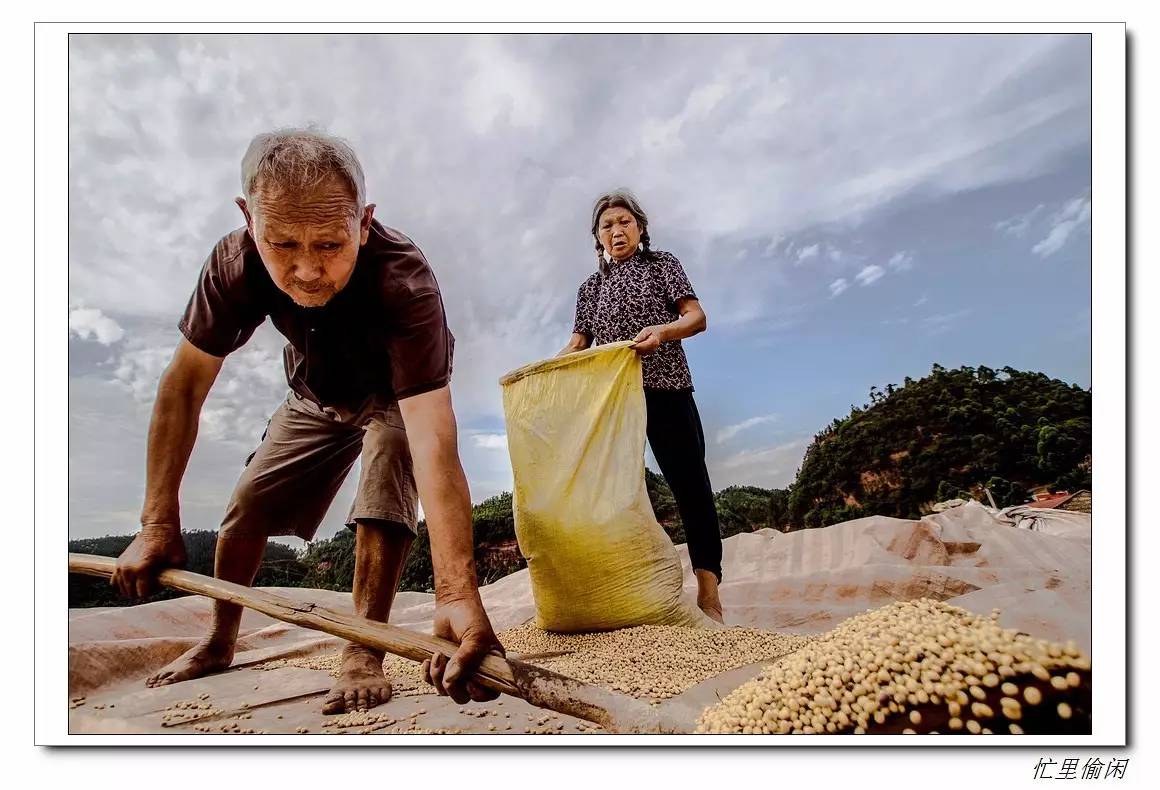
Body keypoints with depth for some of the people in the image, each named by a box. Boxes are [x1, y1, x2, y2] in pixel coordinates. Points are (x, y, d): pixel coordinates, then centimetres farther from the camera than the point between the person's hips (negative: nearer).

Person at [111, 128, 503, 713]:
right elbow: (183, 385, -20)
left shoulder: (404, 283, -45)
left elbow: (433, 442, -55)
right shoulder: (235, 264, -30)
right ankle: (219, 644, 27)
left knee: (384, 494, -29)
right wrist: (159, 523, -23)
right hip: (315, 396, 4)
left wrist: (458, 595, -64)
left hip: (396, 395, -3)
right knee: (249, 507, 3)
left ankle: (363, 653, -14)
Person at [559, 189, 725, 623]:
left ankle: (708, 590, -6)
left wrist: (663, 330, -21)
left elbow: (697, 316, 0)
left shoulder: (662, 264, 12)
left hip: (664, 387, -3)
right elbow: (578, 344, 14)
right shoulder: (591, 287, 21)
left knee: (688, 481, -8)